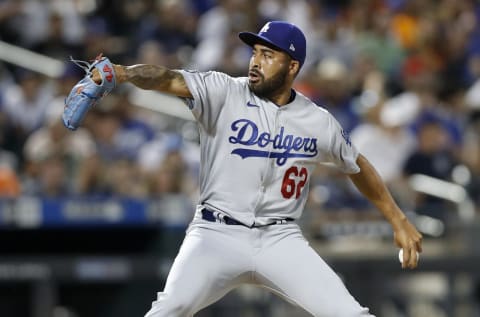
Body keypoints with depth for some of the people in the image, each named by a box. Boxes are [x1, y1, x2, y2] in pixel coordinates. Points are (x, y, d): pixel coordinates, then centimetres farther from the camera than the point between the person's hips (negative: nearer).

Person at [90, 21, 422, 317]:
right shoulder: (224, 92, -5)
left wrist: (399, 220, 20)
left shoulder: (319, 123, 3)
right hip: (217, 233, -2)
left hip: (280, 240, 2)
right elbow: (169, 79, -22)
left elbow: (358, 167, 20)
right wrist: (124, 72, -42)